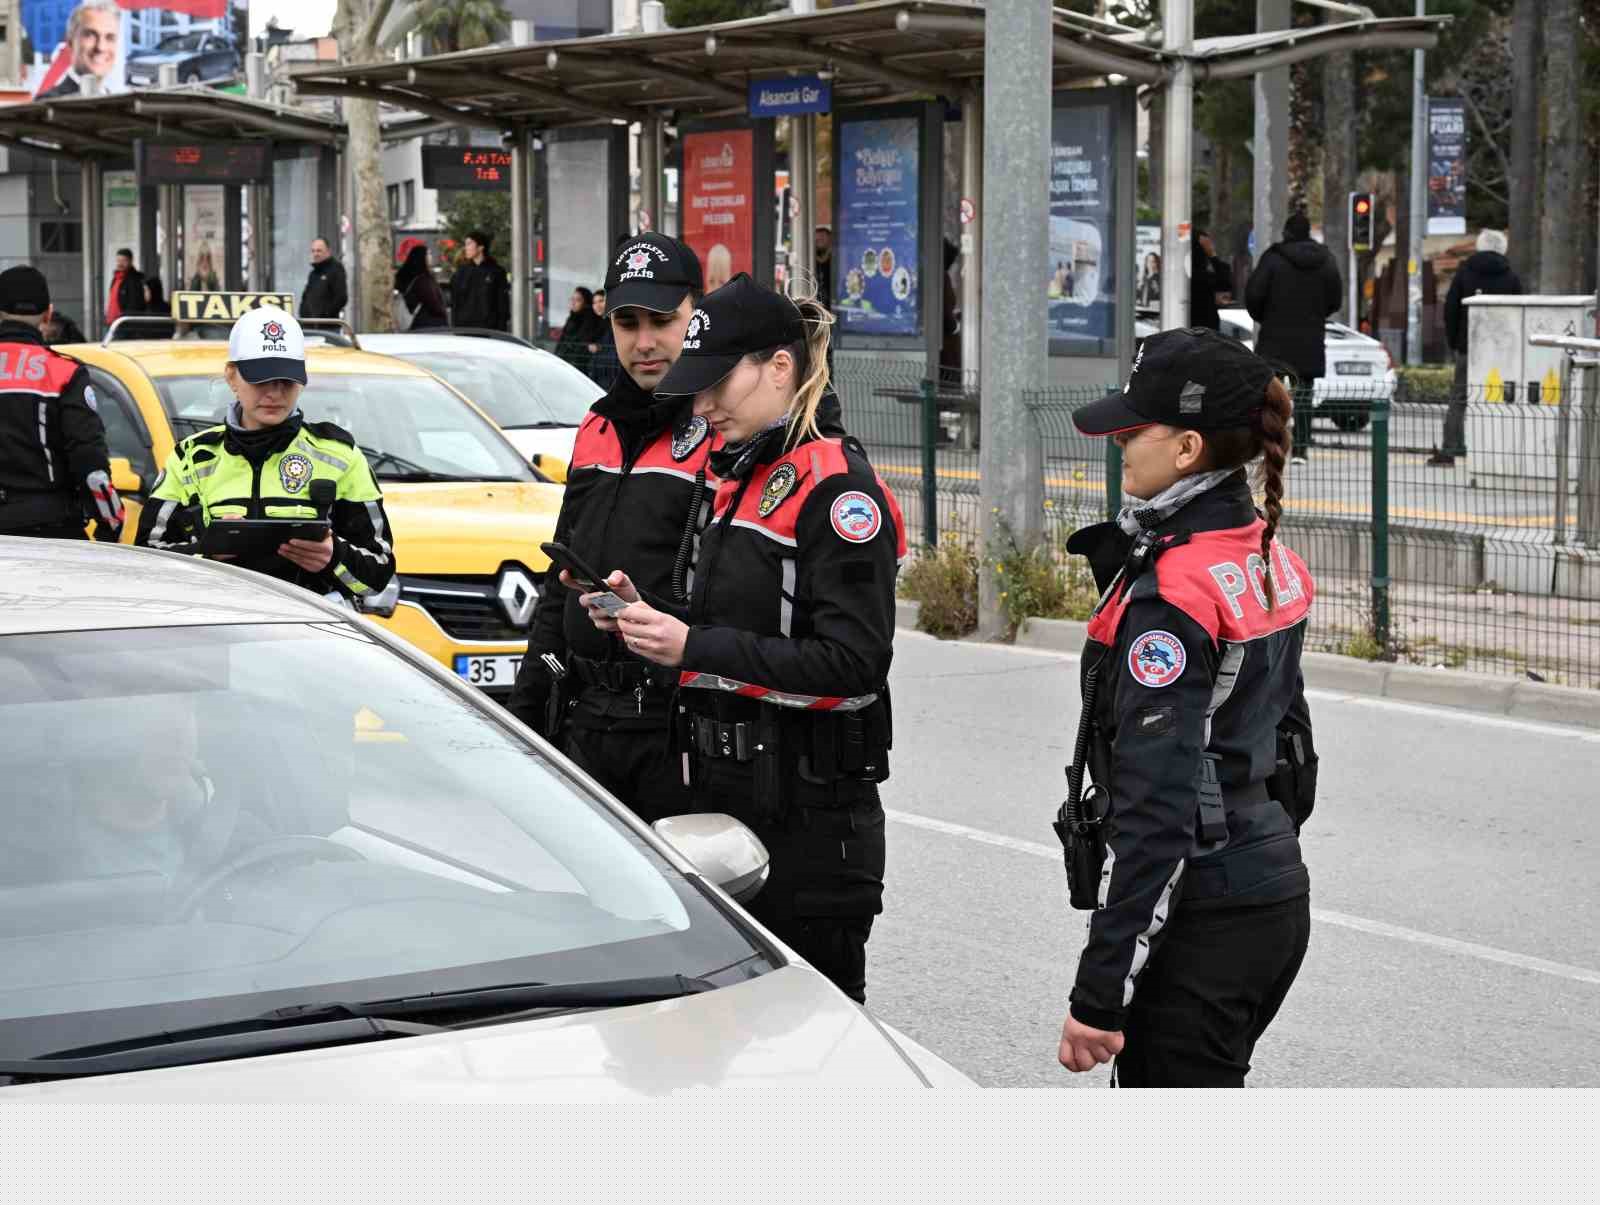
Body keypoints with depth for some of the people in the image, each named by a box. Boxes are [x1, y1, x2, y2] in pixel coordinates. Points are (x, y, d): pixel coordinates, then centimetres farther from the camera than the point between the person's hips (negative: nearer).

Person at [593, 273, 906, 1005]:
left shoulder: (837, 486, -14)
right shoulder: (739, 478, 14)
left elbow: (854, 661, -21)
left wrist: (695, 647, -21)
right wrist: (648, 619, 4)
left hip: (810, 810, -9)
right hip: (727, 792, 9)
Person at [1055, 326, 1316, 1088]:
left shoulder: (1170, 596, -20)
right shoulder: (1270, 559, 7)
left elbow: (1157, 808, -24)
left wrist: (1100, 995, -22)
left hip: (1199, 922, -9)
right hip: (1277, 894, 9)